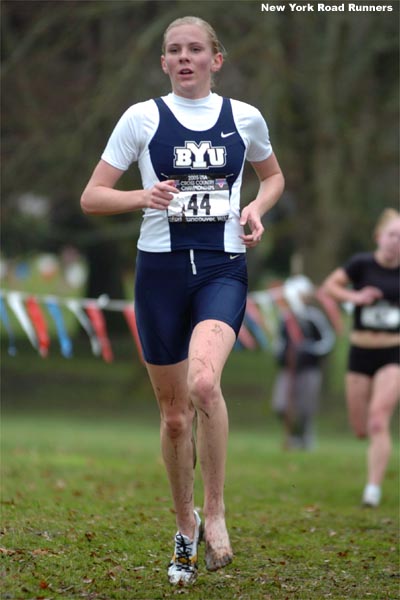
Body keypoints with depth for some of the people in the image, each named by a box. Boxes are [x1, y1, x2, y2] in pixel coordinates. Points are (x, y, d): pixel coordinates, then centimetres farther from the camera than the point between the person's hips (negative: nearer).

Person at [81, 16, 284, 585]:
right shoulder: (142, 118, 2)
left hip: (223, 269, -1)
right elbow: (91, 198, 2)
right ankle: (186, 529, 26)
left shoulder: (245, 118, 6)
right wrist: (143, 197, -16)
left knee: (204, 382, -28)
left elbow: (274, 175, 25)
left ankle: (214, 510, -12)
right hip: (162, 267, 1)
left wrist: (258, 208, 3)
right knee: (175, 413, 7)